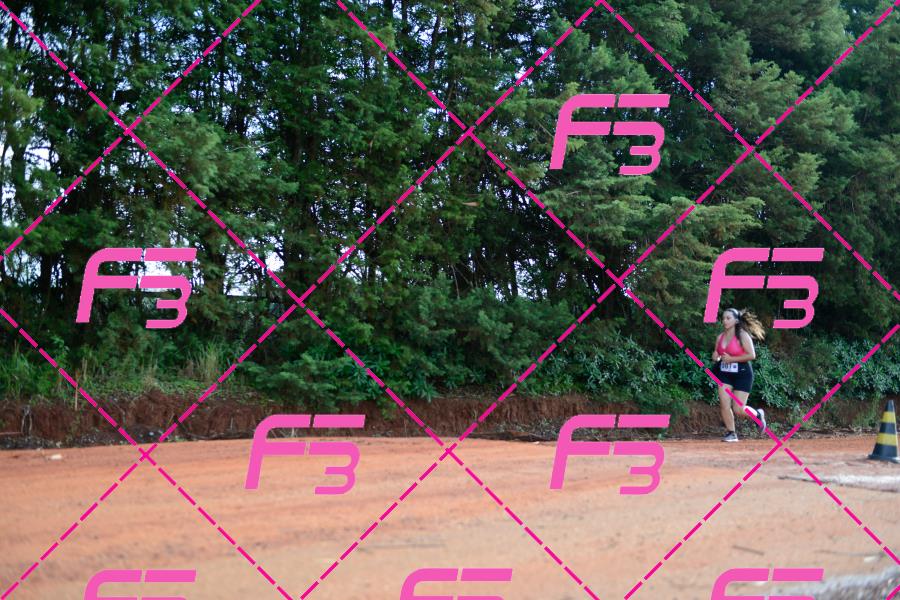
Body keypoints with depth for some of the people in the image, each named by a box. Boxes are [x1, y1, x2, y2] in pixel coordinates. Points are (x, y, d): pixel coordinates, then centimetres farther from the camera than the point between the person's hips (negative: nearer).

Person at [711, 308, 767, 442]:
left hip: (742, 374, -5)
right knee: (724, 405, -7)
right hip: (725, 374, 5)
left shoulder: (742, 335, -11)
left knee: (738, 409, -5)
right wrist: (715, 357, -4)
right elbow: (716, 355, 20)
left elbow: (751, 355, -17)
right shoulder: (720, 337, 7)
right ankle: (731, 433, 7)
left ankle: (758, 415, 26)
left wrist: (731, 359, -18)